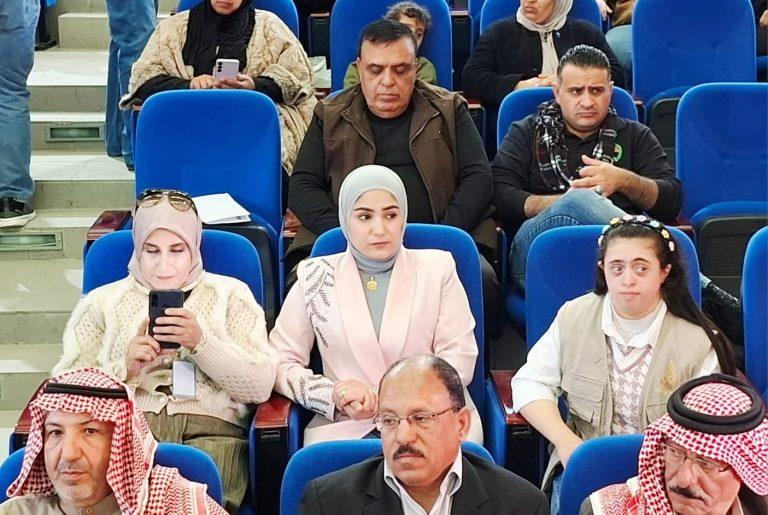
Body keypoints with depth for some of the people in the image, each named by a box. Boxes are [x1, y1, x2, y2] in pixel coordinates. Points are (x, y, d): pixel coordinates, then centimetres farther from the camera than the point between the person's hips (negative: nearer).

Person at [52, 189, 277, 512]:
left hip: (208, 428, 0)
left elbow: (261, 386, 4)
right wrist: (124, 368, -9)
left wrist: (201, 342, -9)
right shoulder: (102, 301, 18)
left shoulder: (230, 294, 16)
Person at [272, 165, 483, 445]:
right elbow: (280, 362, 8)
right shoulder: (315, 277, 9)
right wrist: (333, 395, -12)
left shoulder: (437, 268, 8)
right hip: (344, 426, 1)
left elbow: (459, 360, 2)